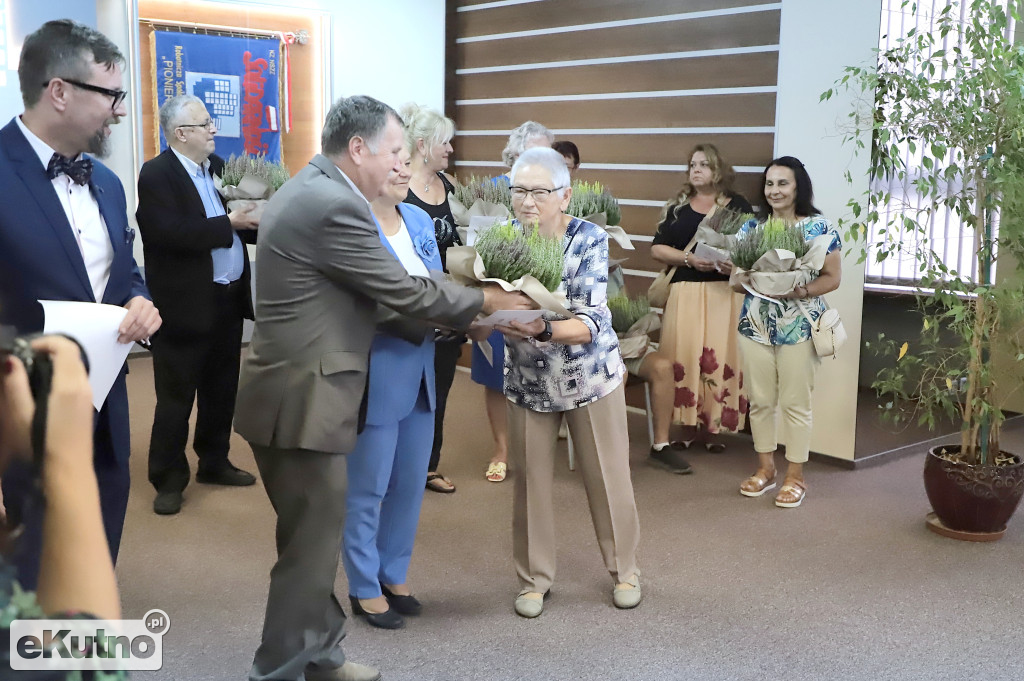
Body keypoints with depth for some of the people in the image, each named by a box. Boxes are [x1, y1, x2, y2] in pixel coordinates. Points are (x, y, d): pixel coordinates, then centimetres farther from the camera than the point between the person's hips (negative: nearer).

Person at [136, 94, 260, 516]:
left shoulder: (218, 166, 11)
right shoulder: (156, 175, -12)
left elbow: (240, 225, 15)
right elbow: (172, 233, -25)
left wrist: (256, 221, -6)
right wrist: (230, 222, -23)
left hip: (228, 297, 7)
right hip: (186, 305, -7)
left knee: (221, 390, 17)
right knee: (176, 396, 3)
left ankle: (214, 462, 33)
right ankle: (168, 480, 14)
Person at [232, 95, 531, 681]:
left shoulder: (307, 190, 12)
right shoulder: (335, 206, -21)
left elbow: (368, 290, 17)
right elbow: (405, 291, -15)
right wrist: (486, 300, -1)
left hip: (295, 392, 10)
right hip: (303, 400, -10)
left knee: (314, 535, 19)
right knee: (312, 541, 3)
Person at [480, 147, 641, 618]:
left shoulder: (589, 240, -18)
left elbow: (591, 323, -27)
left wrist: (543, 329, -45)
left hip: (591, 375, -2)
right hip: (527, 380, 2)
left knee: (608, 477, 10)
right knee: (531, 480, 9)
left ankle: (624, 569, 33)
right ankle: (534, 578, 29)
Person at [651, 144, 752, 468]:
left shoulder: (738, 206, 9)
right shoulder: (677, 207, 13)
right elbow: (657, 248, 5)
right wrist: (690, 259, -10)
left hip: (726, 292, -1)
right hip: (685, 291, 1)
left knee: (720, 358, -3)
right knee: (685, 356, -5)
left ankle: (713, 428, 7)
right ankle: (688, 426, 4)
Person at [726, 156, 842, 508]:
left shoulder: (819, 227, -4)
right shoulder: (751, 227, 7)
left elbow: (833, 278, -5)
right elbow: (737, 278, 9)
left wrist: (801, 291, -21)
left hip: (799, 328, -4)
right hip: (756, 324, 4)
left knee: (795, 403, 3)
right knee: (760, 401, 10)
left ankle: (795, 476, 16)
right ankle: (765, 468, 26)